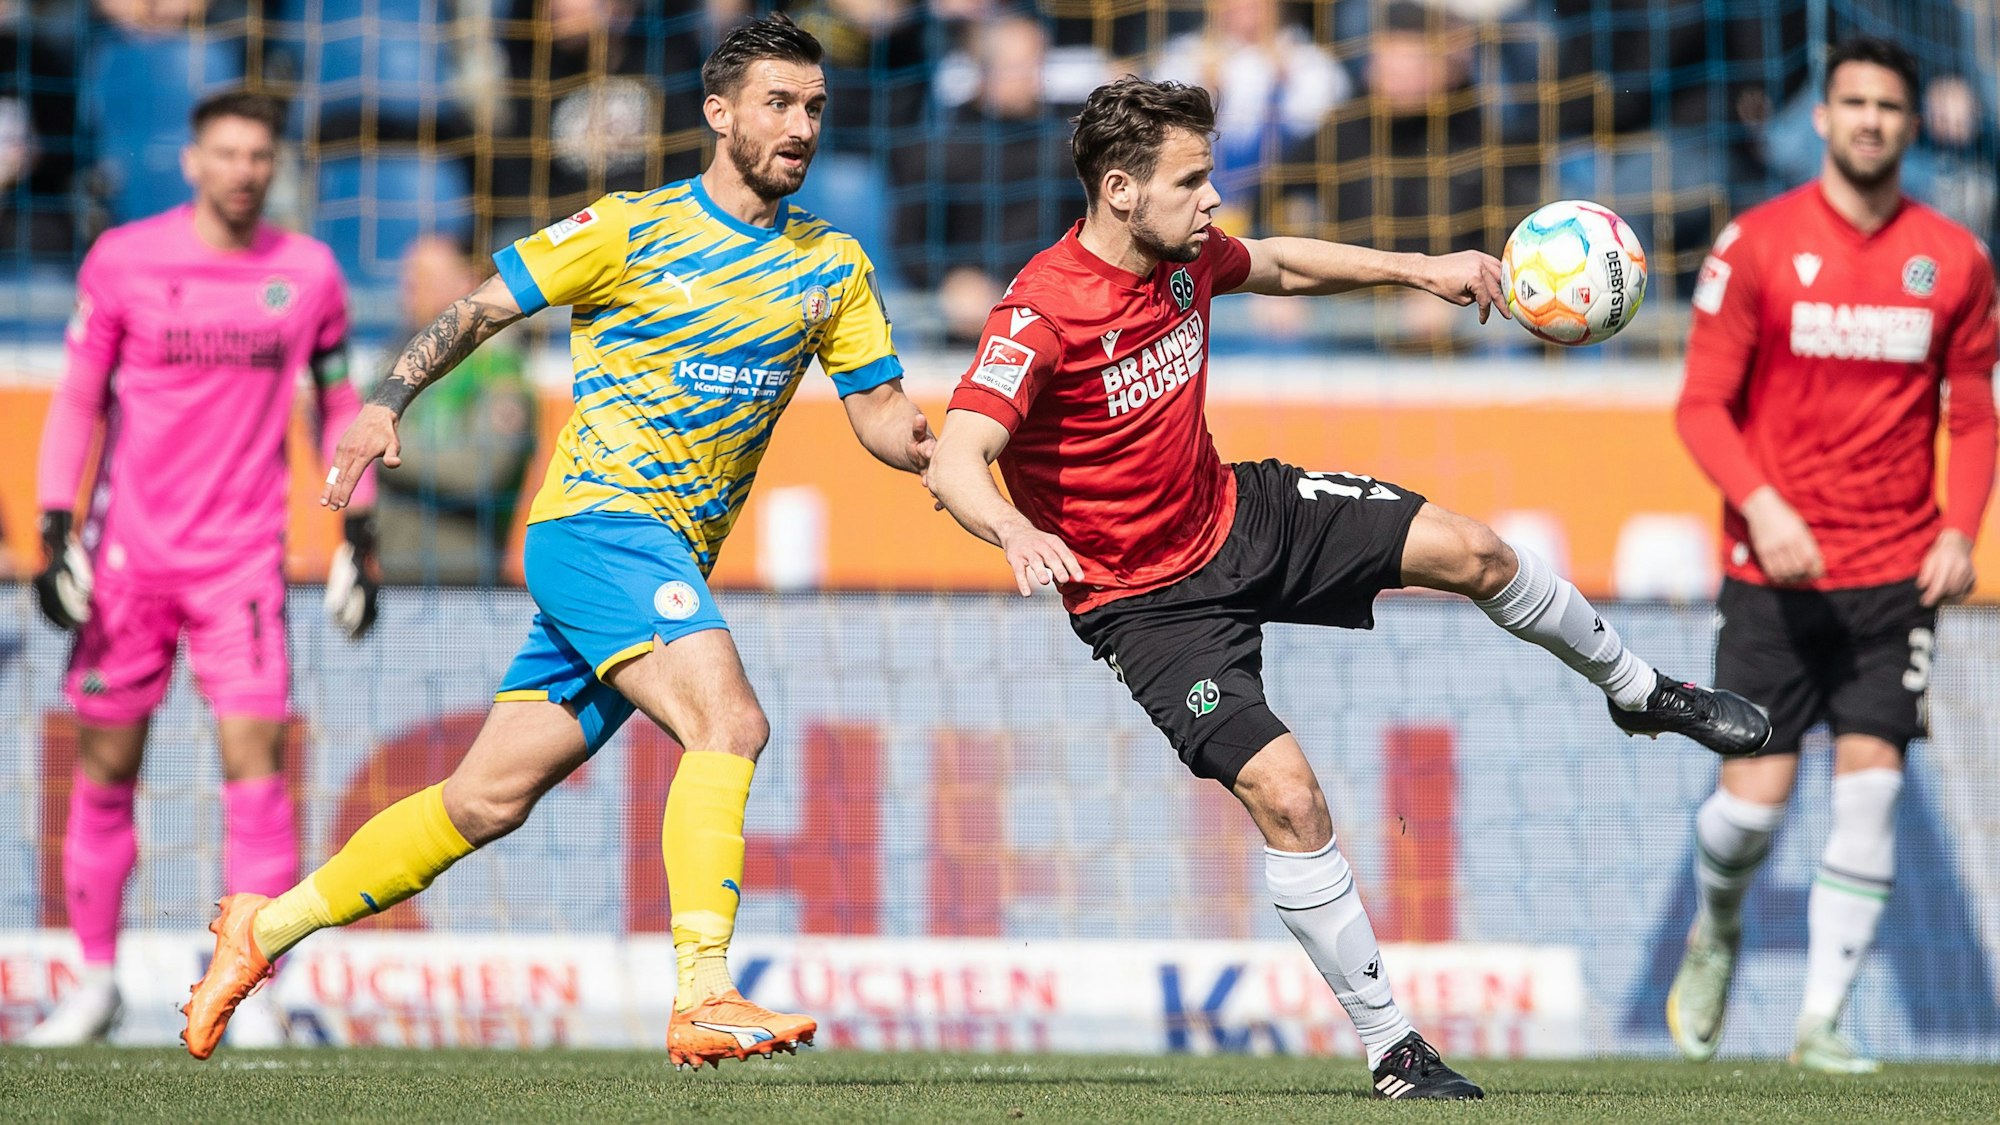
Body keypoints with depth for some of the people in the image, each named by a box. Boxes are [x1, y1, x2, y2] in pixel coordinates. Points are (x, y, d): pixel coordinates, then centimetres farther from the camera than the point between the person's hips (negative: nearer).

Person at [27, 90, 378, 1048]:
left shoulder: (307, 273, 2)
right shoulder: (123, 260, -1)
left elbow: (338, 406, 13)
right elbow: (78, 399, 5)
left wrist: (359, 537, 8)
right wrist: (56, 529, -2)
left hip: (244, 556, 0)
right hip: (128, 552, 0)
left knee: (253, 758, -11)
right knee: (106, 764, 4)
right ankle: (96, 979, 18)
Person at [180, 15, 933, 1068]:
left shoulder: (834, 266, 10)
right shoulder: (630, 228, -5)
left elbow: (878, 408, 10)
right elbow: (478, 309, 1)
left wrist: (922, 442, -13)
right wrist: (384, 403, -11)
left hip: (674, 564, 6)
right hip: (597, 519, -6)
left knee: (488, 798, 9)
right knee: (730, 721, -28)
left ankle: (266, 928, 22)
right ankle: (703, 998, -32)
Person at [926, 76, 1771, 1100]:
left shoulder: (1186, 255, -6)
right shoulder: (1040, 313, -29)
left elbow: (1277, 266, 19)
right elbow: (955, 462, -41)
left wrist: (1418, 270, 16)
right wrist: (1016, 532, -61)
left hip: (1240, 514, 7)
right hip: (1150, 602, -7)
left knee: (1472, 553, 3)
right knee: (1286, 795, -20)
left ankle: (1638, 690, 34)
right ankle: (1391, 1050, -6)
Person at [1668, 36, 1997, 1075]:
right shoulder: (1757, 245, -3)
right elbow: (1702, 403, -3)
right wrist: (1761, 506, -18)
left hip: (1898, 574, 2)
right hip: (1774, 567, -2)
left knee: (1869, 790, -8)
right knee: (1755, 797, -4)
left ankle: (1822, 1020, 0)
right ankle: (1715, 932, 30)